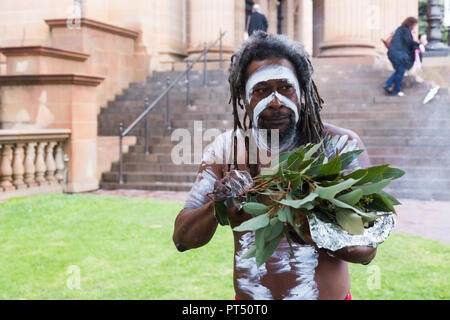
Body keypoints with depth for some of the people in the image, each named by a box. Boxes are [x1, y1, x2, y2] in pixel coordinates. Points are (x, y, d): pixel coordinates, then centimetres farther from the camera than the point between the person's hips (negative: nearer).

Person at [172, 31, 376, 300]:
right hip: (247, 296, 2)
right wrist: (218, 206, -27)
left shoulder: (342, 145, -13)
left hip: (326, 294, -2)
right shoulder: (226, 149, -5)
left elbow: (367, 250, -16)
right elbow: (182, 239, -7)